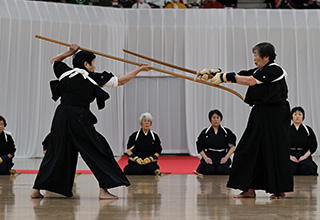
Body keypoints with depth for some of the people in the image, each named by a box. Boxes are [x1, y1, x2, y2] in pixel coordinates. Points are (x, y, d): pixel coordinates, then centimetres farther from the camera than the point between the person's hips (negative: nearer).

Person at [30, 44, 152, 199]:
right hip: (79, 119, -5)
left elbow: (54, 61, 32)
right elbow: (120, 81, 6)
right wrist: (139, 70, 16)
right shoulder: (93, 78, 0)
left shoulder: (66, 73, 9)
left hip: (61, 117, 5)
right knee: (98, 151, 3)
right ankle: (104, 190, -6)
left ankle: (36, 189, 13)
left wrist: (70, 52, 25)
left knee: (55, 153, 15)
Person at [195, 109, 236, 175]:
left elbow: (232, 146, 2)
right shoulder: (205, 132, 8)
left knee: (222, 170, -30)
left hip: (222, 157, 0)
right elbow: (200, 148, 5)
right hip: (209, 156, 0)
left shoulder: (227, 132, 8)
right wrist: (206, 158, -13)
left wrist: (226, 157, -12)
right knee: (209, 170, -31)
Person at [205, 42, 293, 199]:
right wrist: (218, 75, -3)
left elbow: (249, 81, -20)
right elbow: (239, 75, 9)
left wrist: (225, 77, -18)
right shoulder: (259, 71, 16)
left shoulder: (274, 70, -12)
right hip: (260, 115, 9)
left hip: (274, 116, -9)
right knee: (251, 149, 5)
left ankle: (280, 190, 7)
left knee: (274, 151, -4)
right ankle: (250, 189, 10)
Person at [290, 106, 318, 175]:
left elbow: (313, 146, 8)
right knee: (291, 167, -36)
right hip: (290, 156, 0)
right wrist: (289, 156, -11)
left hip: (304, 156, 1)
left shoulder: (308, 130, 13)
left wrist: (305, 156, -9)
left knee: (307, 166, -35)